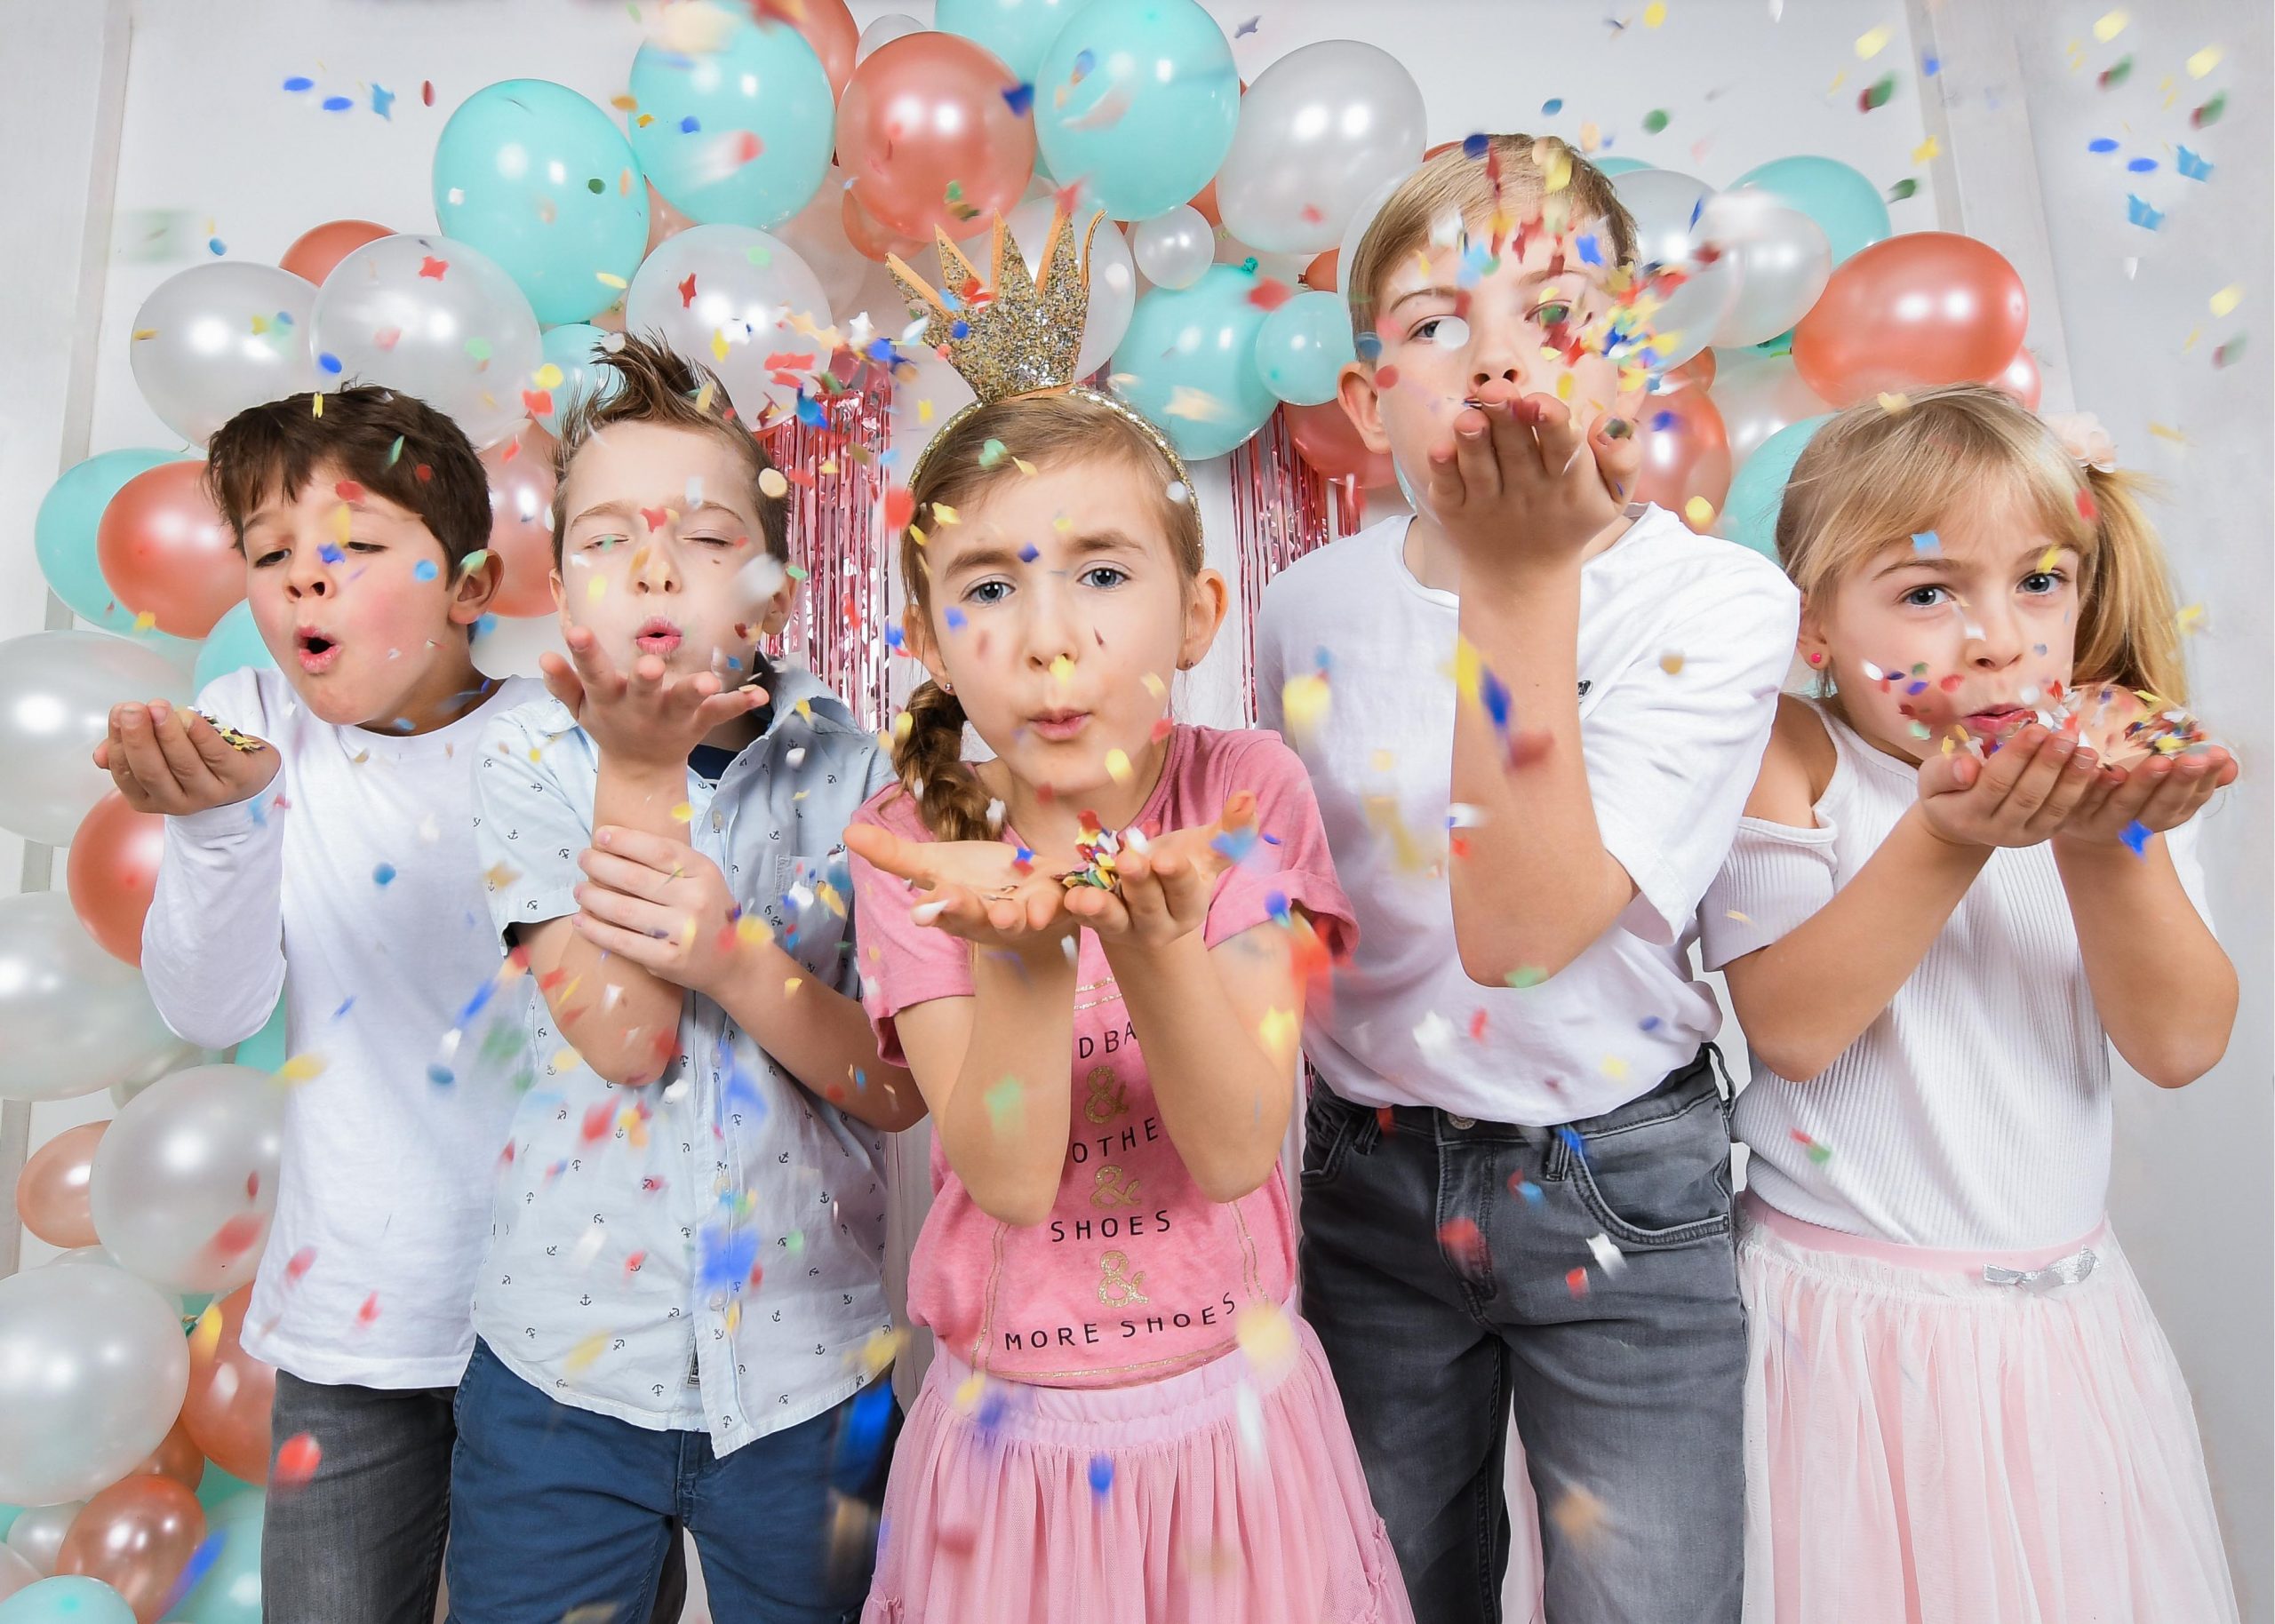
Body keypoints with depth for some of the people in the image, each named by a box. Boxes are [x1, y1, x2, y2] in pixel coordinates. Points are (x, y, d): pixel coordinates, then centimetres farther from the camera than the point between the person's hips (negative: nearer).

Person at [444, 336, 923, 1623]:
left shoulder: (846, 771, -7)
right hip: (564, 1364, 0)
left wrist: (731, 954, -25)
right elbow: (621, 1041, -18)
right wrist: (638, 766, -23)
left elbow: (902, 1085, -10)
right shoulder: (527, 761, -6)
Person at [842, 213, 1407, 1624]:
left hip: (1231, 1403, 1)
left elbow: (1238, 1153, -19)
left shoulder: (1246, 794, -13)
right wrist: (1021, 954, -37)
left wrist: (1155, 940, -37)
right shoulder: (917, 845, -13)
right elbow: (1009, 1178, -20)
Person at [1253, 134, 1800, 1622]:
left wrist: (1524, 576, -31)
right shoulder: (1312, 607, -5)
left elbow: (1523, 926, -27)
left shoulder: (1718, 601, -14)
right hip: (1370, 1177, 3)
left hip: (1620, 1189, -2)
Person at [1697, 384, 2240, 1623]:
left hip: (2062, 1310, 5)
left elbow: (2180, 1046, -8)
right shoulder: (1790, 761, -12)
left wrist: (2108, 844, -23)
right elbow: (1789, 1029, -21)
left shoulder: (2126, 765, 0)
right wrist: (1950, 838, -30)